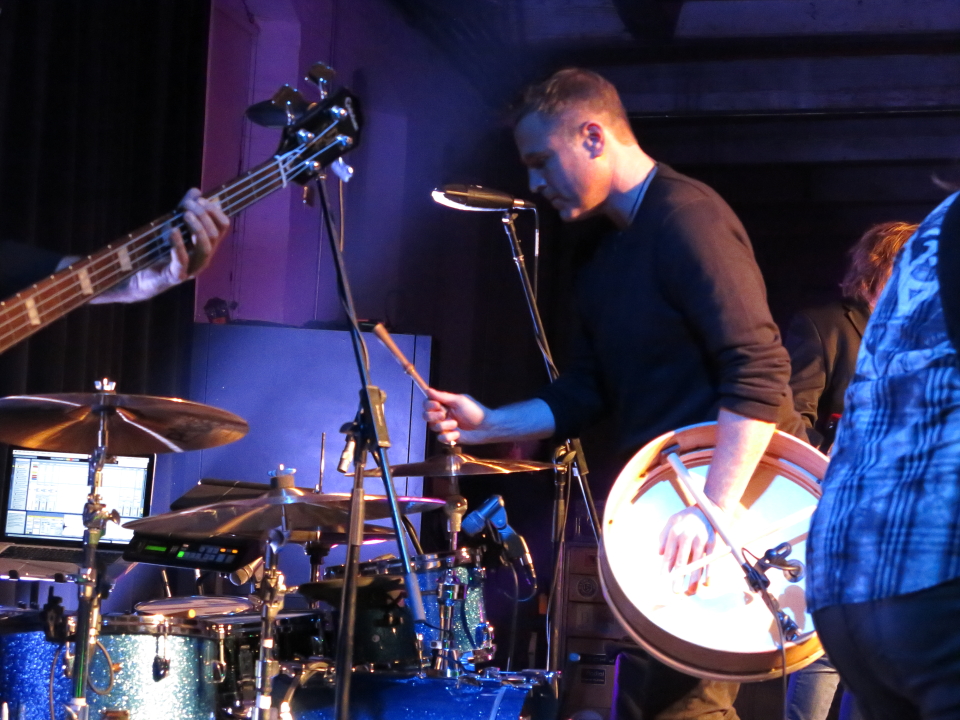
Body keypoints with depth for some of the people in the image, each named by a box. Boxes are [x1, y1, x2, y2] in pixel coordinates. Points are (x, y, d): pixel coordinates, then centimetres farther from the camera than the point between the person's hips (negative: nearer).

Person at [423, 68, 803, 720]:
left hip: (734, 490, -10)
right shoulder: (608, 261, 17)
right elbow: (586, 394, 20)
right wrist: (489, 423, 6)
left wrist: (713, 509, -30)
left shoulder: (687, 217, -14)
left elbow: (759, 371, -23)